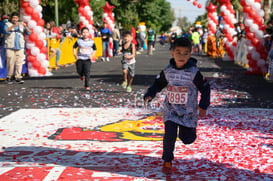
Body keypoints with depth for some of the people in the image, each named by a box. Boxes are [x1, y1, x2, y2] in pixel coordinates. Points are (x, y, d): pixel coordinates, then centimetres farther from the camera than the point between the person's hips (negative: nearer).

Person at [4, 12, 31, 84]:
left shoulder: (21, 25, 16)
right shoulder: (7, 24, 9)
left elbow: (28, 33, 6)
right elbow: (6, 31, -11)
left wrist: (25, 27, -13)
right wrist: (13, 26, -24)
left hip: (20, 47, 2)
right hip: (10, 47, -2)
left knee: (19, 62, -4)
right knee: (10, 63, -5)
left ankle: (18, 77, -1)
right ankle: (9, 77, 7)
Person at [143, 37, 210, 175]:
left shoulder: (194, 72, -15)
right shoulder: (167, 71, -7)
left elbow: (205, 89, -5)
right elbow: (158, 84, 8)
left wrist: (203, 106, -13)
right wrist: (149, 95, -9)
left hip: (188, 111, -1)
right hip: (171, 110, 1)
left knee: (188, 139, 4)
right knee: (170, 135, -14)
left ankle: (185, 129, 42)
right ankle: (167, 162, 7)